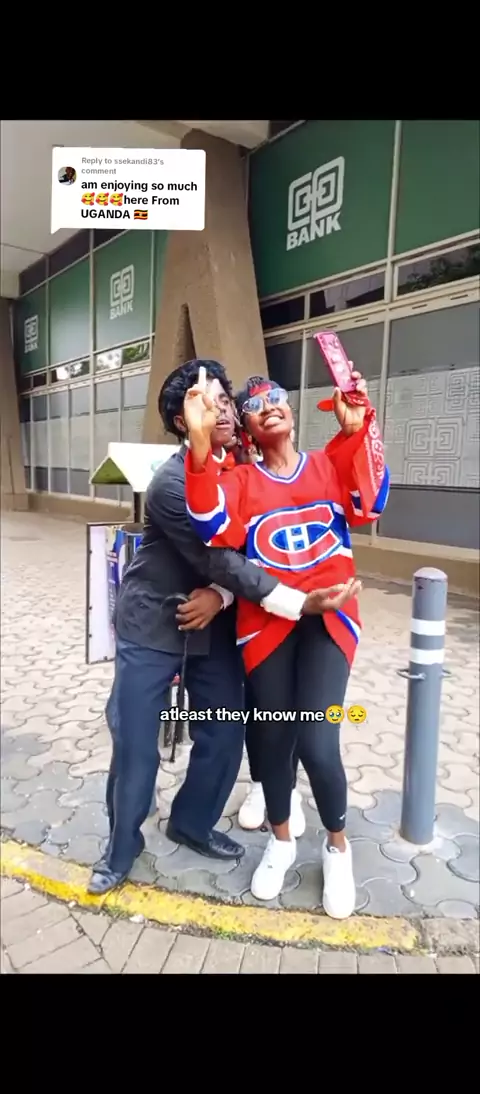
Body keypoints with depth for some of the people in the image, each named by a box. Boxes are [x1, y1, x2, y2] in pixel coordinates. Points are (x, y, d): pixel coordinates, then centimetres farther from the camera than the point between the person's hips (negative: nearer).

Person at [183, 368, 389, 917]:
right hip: (266, 623, 1)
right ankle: (281, 840, 40)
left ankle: (337, 846, 23)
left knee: (317, 744, -10)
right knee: (272, 737, 12)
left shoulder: (331, 463, 8)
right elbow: (214, 526, -17)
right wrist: (200, 441, -27)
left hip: (327, 620, -1)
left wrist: (357, 428, -20)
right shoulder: (239, 481, 4)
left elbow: (368, 504, -11)